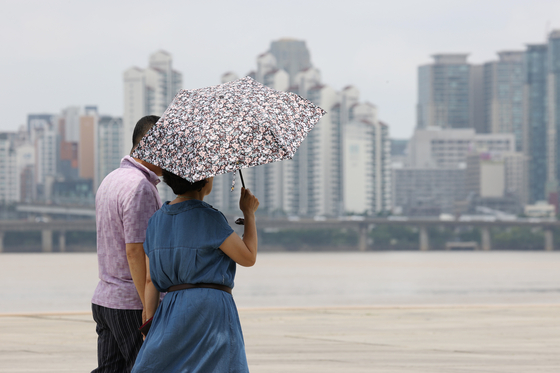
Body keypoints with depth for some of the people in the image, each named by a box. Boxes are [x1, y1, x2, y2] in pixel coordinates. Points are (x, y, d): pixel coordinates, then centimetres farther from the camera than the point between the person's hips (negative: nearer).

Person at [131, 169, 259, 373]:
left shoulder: (157, 220, 10)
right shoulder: (209, 218, -9)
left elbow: (150, 281, 10)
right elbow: (248, 257, -3)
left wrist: (149, 326, 11)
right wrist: (249, 212, 8)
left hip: (172, 312, 6)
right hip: (210, 310, -6)